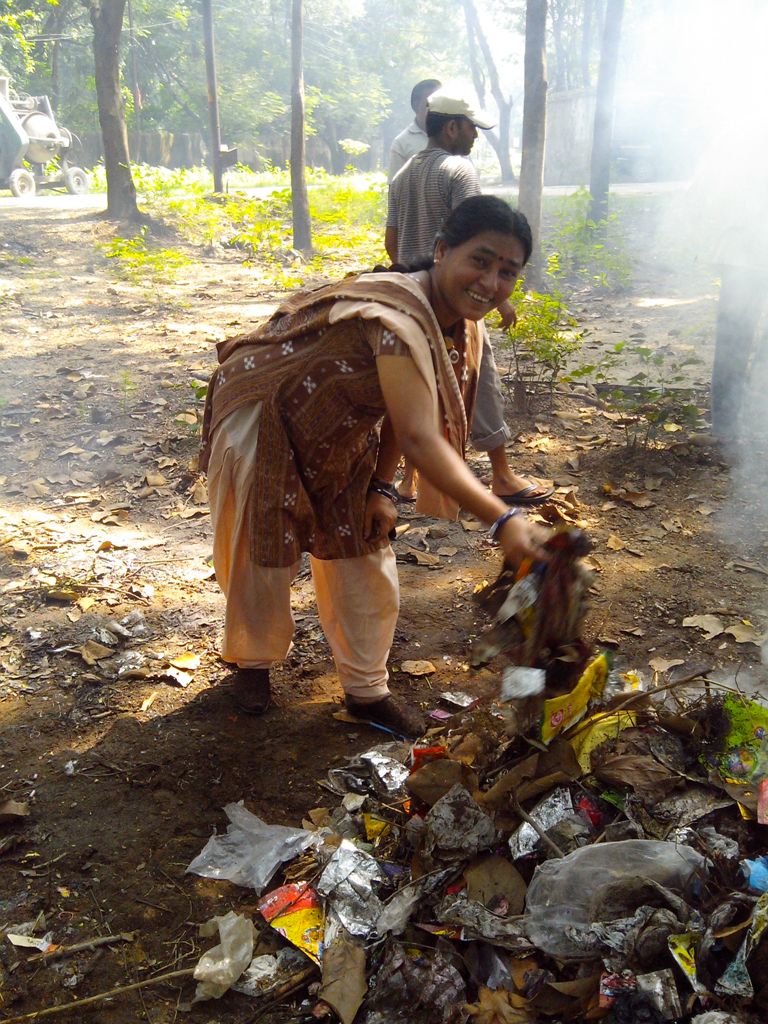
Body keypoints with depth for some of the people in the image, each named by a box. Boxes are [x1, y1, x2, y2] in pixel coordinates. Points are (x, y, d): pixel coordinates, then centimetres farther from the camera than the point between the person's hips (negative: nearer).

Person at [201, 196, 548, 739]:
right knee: (260, 555, 8)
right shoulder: (398, 319, -39)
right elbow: (419, 439, -48)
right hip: (262, 422, -8)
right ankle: (252, 660, 38)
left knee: (363, 556, 9)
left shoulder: (462, 328, -9)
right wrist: (502, 519, -54)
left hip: (338, 436, 8)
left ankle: (366, 689, 26)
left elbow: (403, 410, 2)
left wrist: (383, 487, -6)